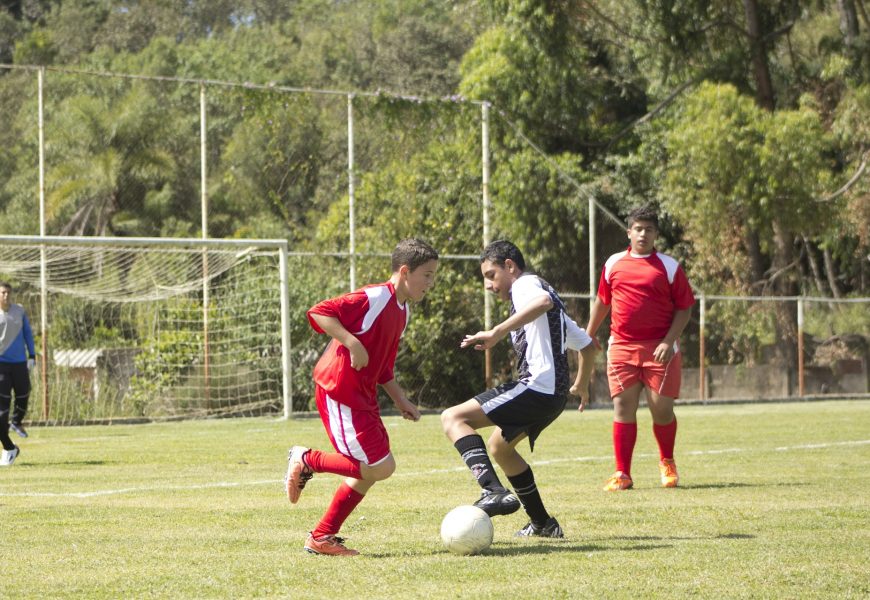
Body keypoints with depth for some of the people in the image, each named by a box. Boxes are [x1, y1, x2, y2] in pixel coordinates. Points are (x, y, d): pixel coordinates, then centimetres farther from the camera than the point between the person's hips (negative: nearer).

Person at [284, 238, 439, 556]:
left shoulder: (402, 312, 15)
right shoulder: (375, 298, -15)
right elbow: (319, 312, -23)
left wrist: (401, 400, 15)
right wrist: (352, 343, -29)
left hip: (362, 396, 10)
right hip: (339, 393, -10)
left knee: (372, 470, 11)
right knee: (380, 466, -13)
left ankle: (322, 538, 17)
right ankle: (307, 461, 2)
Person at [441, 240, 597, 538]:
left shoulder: (525, 284, -3)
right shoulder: (541, 289, 27)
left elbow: (543, 301, -30)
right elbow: (587, 344, 34)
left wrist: (497, 332, -33)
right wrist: (581, 385, 48)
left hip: (535, 387, -10)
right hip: (555, 396, 10)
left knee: (453, 418, -17)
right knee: (498, 445, 30)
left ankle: (493, 491, -36)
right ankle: (542, 523, 32)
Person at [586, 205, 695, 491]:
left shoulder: (669, 267, 2)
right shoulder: (614, 264, 10)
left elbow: (684, 308, 1)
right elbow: (602, 302, 22)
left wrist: (669, 341, -10)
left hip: (659, 349, -2)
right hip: (622, 347, 2)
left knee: (662, 409, -3)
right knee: (623, 408, -3)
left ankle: (667, 462, 23)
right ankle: (622, 474, 0)